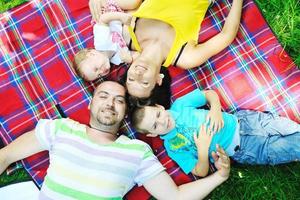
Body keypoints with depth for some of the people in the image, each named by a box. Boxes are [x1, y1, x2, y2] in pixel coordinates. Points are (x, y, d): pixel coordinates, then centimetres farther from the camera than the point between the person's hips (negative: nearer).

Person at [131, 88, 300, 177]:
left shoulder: (179, 104, -3)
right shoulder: (172, 147, -9)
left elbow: (209, 93, 6)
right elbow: (201, 173, -9)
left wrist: (216, 109, -15)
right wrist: (203, 149, -27)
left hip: (241, 121, 3)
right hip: (243, 151, -3)